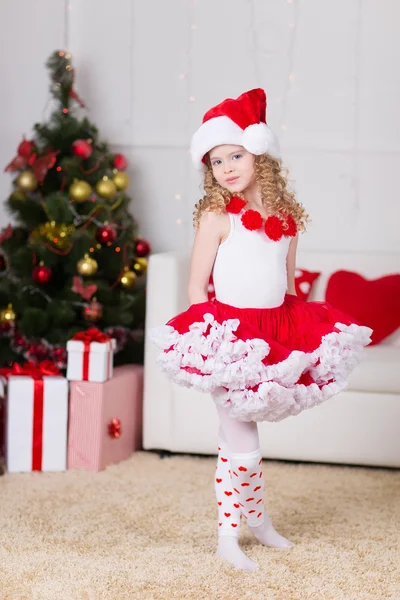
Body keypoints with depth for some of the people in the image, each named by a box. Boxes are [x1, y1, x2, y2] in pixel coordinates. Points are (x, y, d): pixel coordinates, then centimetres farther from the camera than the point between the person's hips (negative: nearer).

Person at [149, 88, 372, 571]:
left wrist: (296, 332, 12)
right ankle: (227, 538, 10)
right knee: (241, 440, -2)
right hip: (231, 333, -4)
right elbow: (196, 286, -6)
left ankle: (256, 518, 33)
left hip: (278, 332, 4)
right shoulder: (217, 216, -8)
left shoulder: (288, 217, 5)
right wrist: (205, 336, -13)